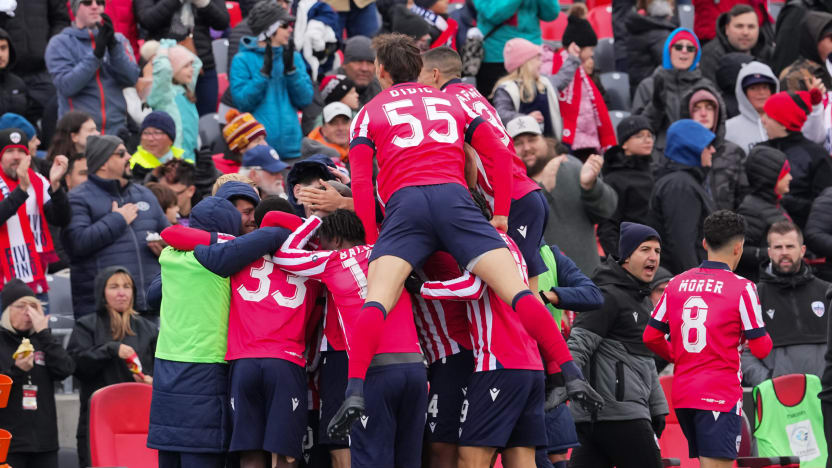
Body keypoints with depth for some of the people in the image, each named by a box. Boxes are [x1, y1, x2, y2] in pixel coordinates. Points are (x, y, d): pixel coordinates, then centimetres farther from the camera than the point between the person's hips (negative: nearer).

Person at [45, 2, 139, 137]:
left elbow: (131, 78, -2)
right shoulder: (60, 43, 4)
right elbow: (67, 85, -10)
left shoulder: (118, 40, 13)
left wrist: (113, 46, -15)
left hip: (116, 130, 3)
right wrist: (96, 54, -18)